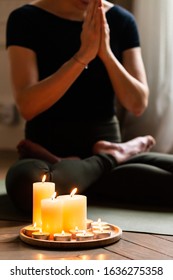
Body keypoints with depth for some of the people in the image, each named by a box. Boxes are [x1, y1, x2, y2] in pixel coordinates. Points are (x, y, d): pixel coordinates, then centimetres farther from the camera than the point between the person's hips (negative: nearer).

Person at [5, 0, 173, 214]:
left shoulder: (121, 20, 4)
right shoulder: (26, 19, -4)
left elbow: (138, 104, -3)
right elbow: (27, 107, -15)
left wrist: (106, 52, -17)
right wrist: (83, 55, -21)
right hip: (50, 148, -1)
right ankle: (111, 157, -9)